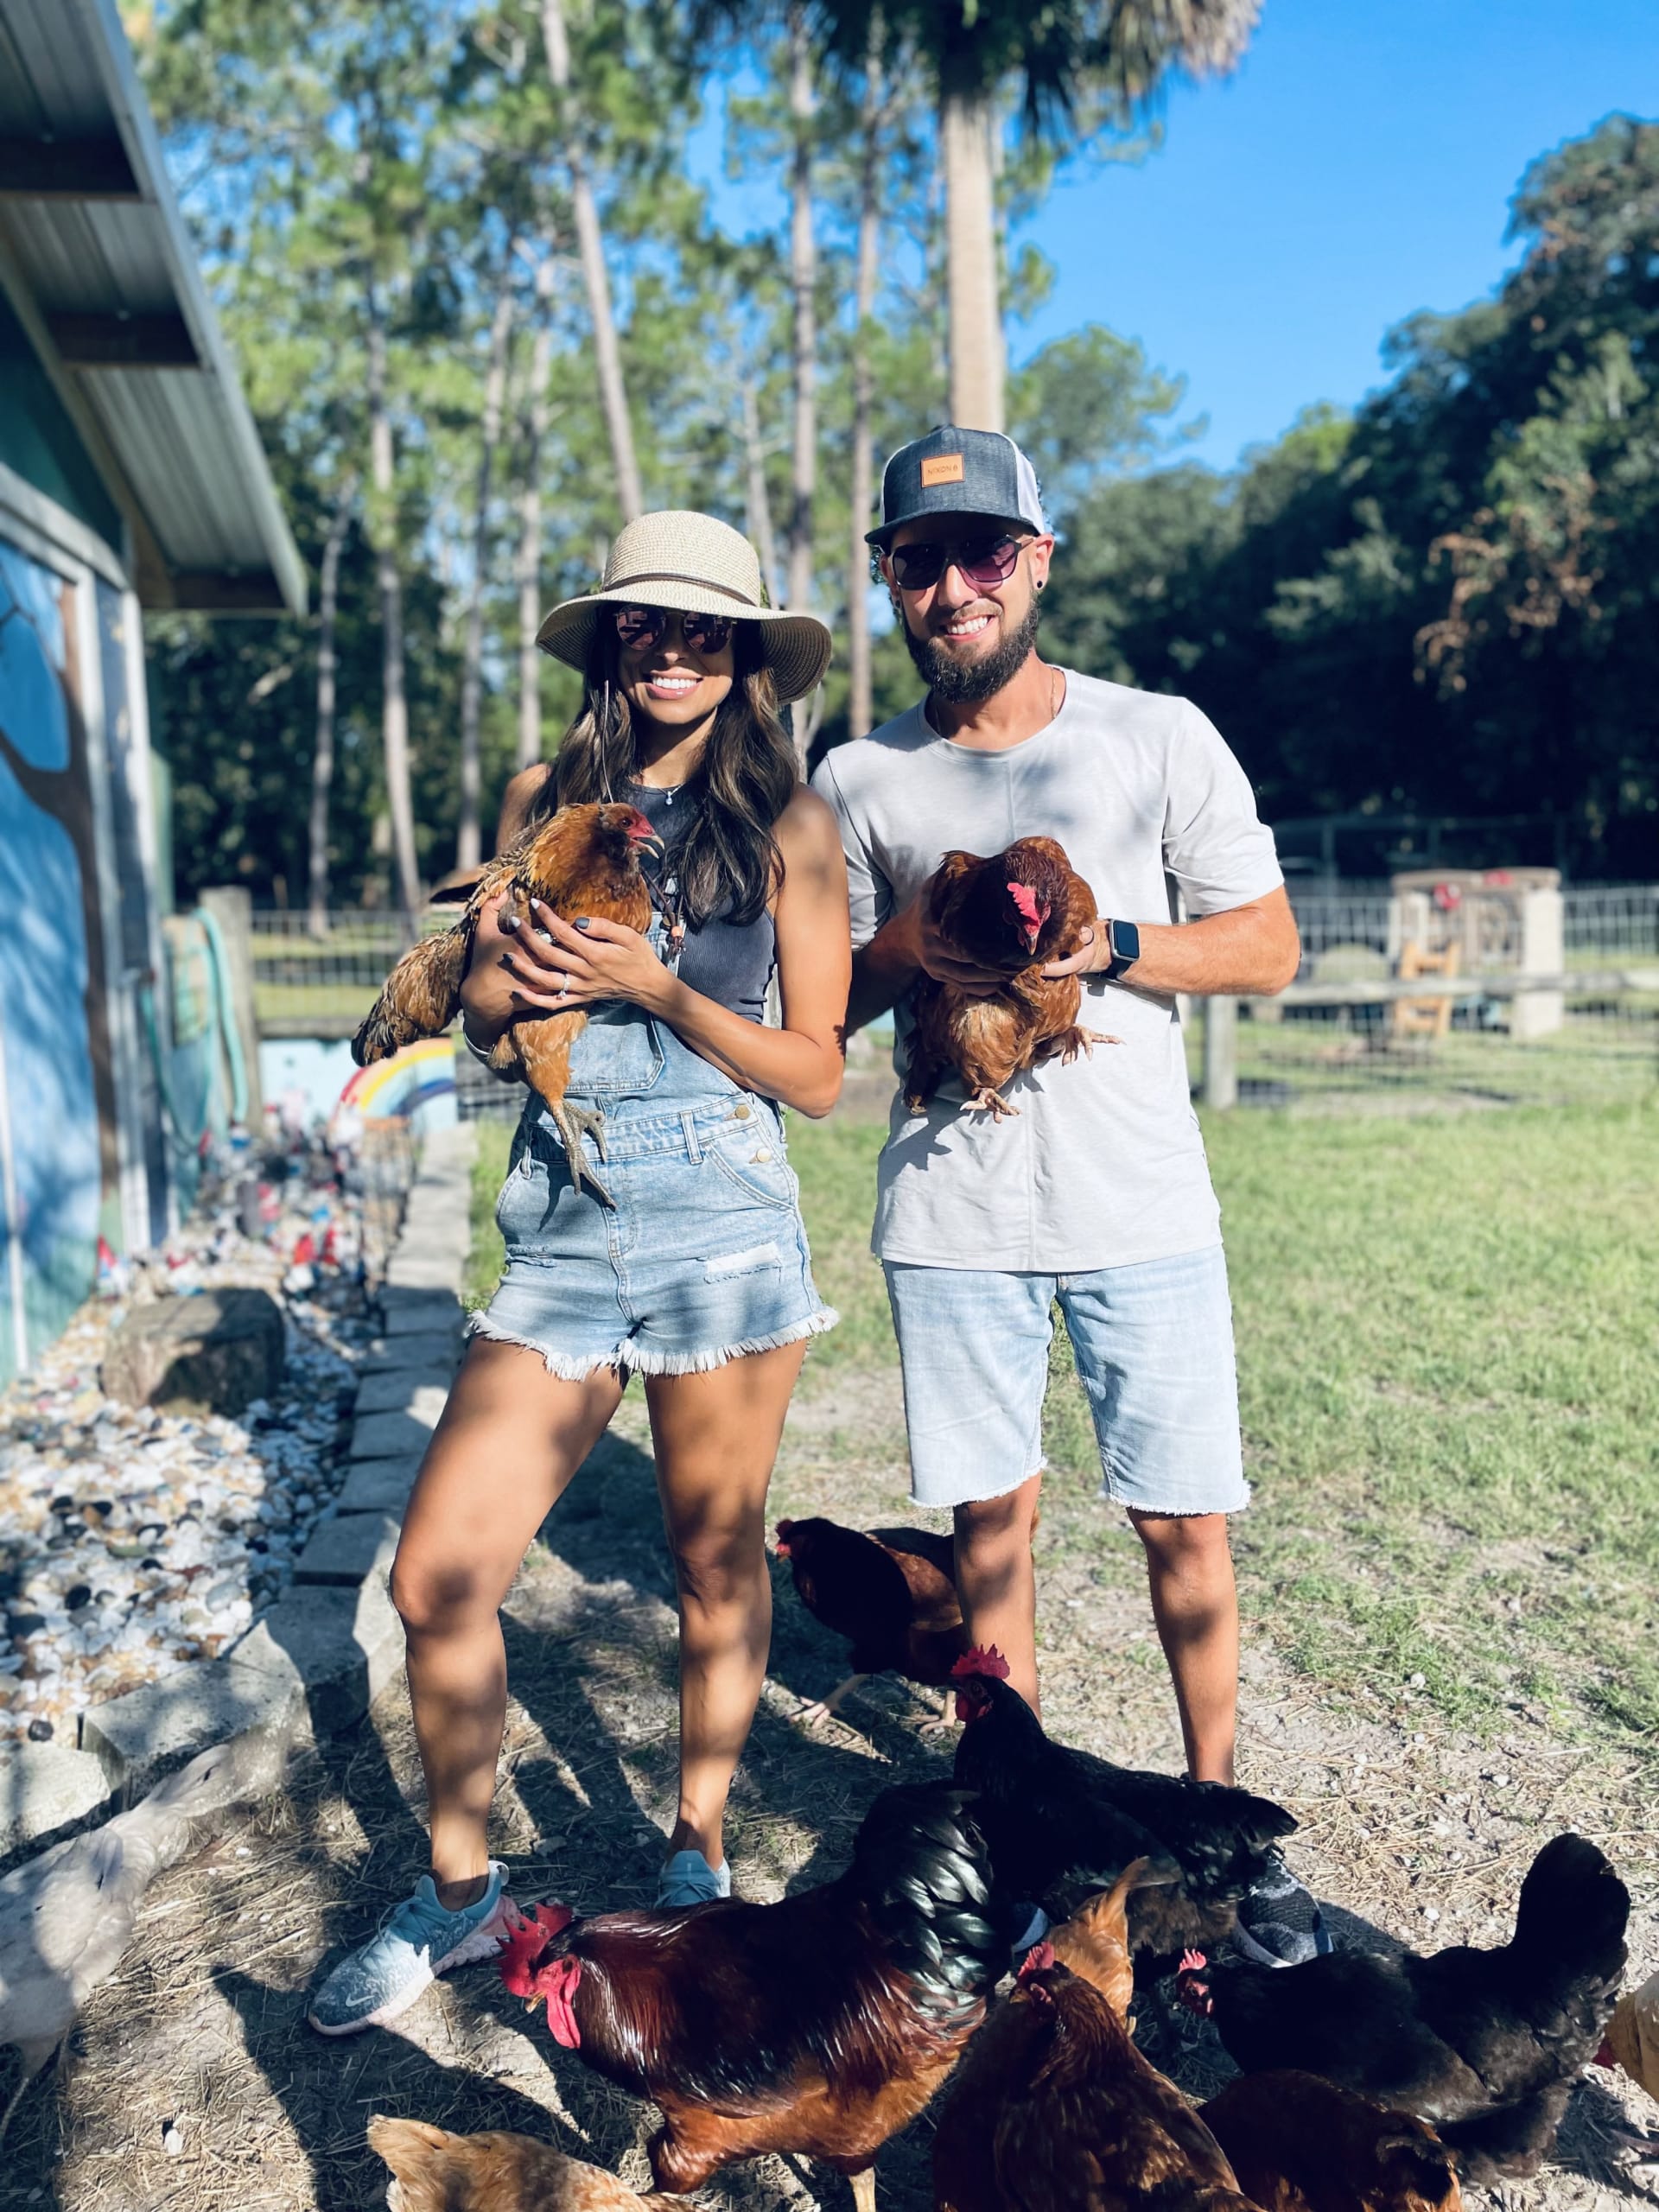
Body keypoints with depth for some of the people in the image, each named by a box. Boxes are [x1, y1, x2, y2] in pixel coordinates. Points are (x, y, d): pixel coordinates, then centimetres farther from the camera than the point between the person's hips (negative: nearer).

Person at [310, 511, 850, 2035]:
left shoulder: (789, 821, 3)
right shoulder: (547, 800, 12)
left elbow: (816, 1072, -1)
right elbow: (481, 1013, 16)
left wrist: (657, 987, -12)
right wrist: (515, 978, -7)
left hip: (723, 1222, -2)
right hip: (563, 1227, 3)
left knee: (716, 1564, 9)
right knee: (436, 1578, -1)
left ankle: (698, 1852, 35)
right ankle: (461, 1887, 24)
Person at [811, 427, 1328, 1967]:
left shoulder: (1159, 737, 2)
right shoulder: (858, 782, 5)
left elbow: (1269, 946, 3)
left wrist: (1101, 944, -13)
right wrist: (903, 948, -11)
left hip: (1141, 1206, -1)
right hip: (950, 1215, 1)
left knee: (1184, 1522, 5)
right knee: (990, 1517, 10)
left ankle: (1220, 1813, 27)